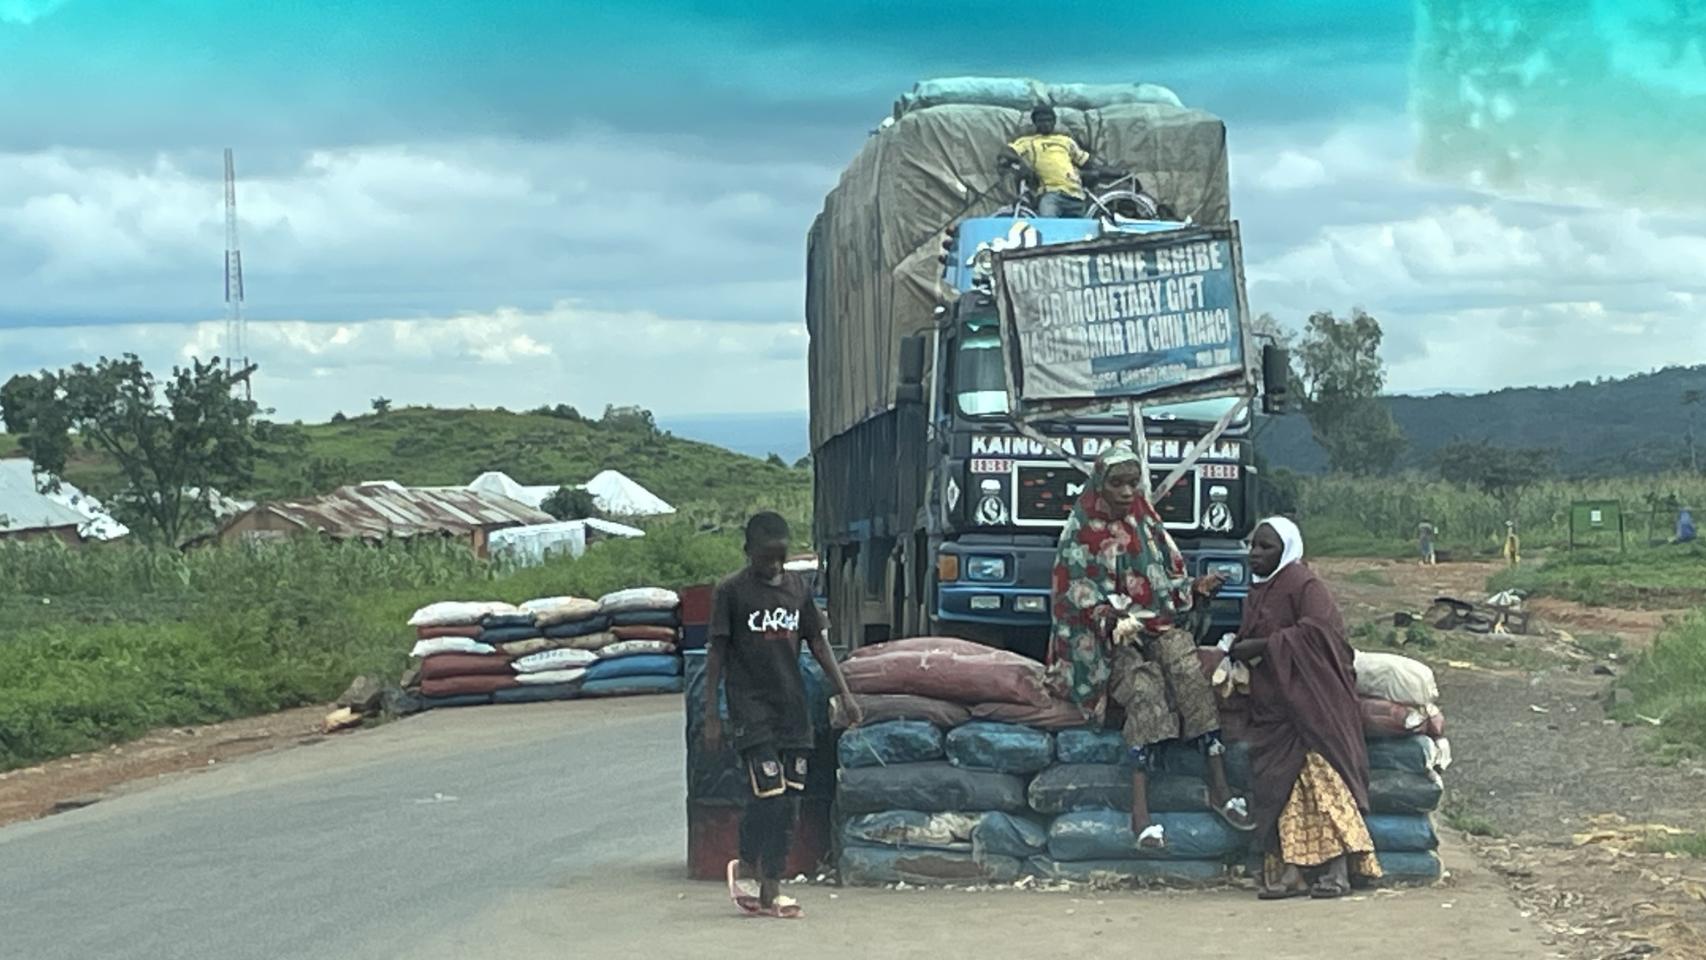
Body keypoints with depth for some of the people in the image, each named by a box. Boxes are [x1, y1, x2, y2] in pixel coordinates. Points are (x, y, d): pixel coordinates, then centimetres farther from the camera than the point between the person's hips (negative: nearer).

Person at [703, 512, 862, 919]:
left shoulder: (797, 588, 9)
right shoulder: (731, 591, -4)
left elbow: (817, 643, 14)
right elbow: (717, 652, -3)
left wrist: (845, 693, 6)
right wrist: (711, 714, -7)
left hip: (792, 706, 5)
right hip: (751, 707, -5)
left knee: (790, 799, 2)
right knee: (769, 792, -15)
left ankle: (771, 889, 8)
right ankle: (745, 867, 7)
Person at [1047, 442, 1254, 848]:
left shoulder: (1148, 524, 14)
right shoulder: (1081, 533, 1)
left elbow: (1171, 579, 18)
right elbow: (1077, 594, -5)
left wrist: (1195, 588, -3)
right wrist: (1110, 616, -22)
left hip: (1161, 623, 4)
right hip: (1112, 640, -4)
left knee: (1188, 670, -29)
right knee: (1145, 690, -32)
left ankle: (1219, 787, -31)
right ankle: (1140, 808, -39)